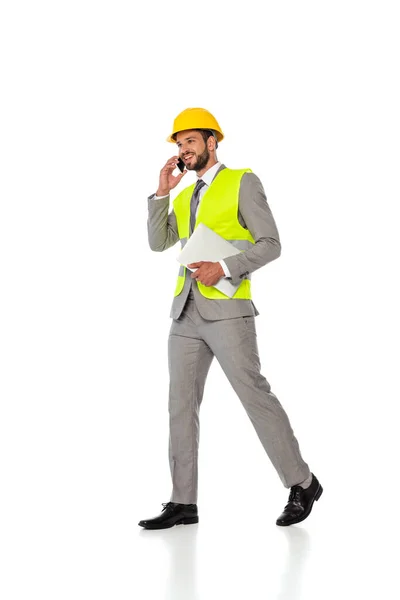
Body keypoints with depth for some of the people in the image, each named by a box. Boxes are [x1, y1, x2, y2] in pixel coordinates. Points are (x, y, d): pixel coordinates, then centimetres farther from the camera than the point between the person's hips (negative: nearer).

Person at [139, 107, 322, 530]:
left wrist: (223, 267, -19)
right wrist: (162, 192, 2)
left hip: (227, 310, -6)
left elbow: (270, 244, -7)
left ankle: (301, 484, 5)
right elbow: (158, 243, 10)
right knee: (181, 403, 2)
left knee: (254, 395, -8)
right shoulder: (184, 197, 20)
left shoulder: (242, 182, 0)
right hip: (186, 310, 7)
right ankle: (183, 503, 5)